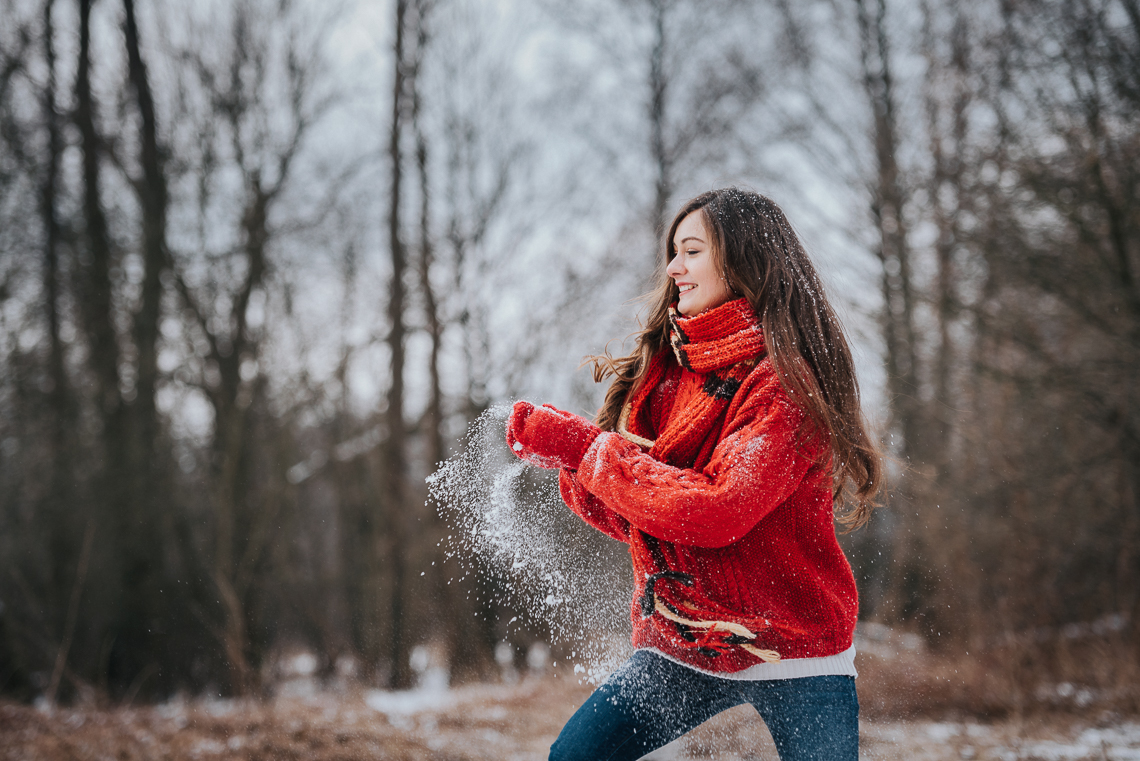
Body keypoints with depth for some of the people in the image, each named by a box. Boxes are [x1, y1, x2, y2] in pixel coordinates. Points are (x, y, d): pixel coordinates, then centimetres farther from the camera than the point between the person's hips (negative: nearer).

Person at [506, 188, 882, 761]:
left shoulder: (785, 381, -16)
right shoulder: (664, 369, 4)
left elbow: (714, 511, -26)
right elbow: (628, 519, 3)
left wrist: (586, 447, -19)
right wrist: (556, 442, -14)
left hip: (795, 659, -5)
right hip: (678, 650, 5)